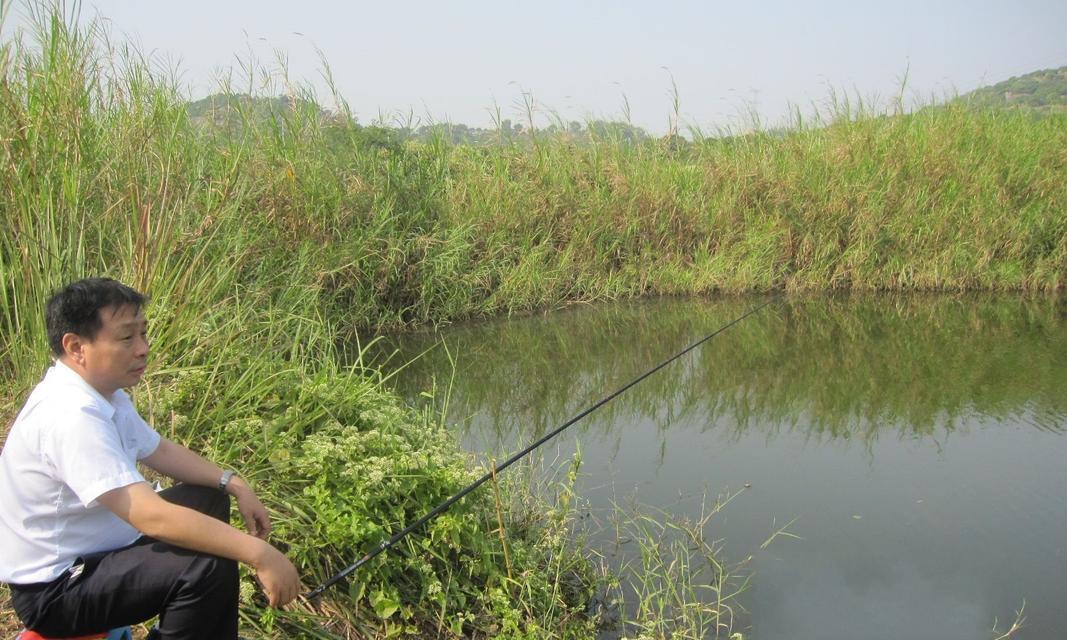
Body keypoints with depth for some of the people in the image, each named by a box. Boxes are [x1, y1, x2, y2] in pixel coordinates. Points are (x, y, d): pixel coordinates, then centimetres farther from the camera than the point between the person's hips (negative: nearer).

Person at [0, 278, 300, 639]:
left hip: (91, 547, 10)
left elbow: (159, 450, 15)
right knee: (209, 567, -26)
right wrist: (259, 554, -35)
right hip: (54, 588, -10)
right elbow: (151, 517, -36)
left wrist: (233, 483, 0)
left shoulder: (102, 392, 1)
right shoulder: (71, 417, -30)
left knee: (207, 499, 15)